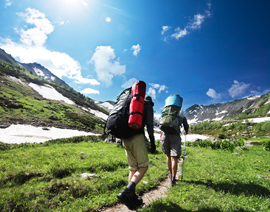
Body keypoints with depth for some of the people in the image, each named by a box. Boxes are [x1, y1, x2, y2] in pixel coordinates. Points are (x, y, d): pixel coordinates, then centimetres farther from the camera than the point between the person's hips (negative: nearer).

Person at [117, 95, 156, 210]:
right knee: (143, 167, 0)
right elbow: (149, 124, -2)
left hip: (126, 138, 7)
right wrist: (152, 142, -1)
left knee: (133, 168, 12)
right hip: (138, 137, -7)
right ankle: (126, 192, -16)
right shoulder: (148, 106, 11)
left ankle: (132, 198, 11)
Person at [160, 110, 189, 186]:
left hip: (165, 134, 2)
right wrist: (186, 131, 53)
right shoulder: (182, 116, 23)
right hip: (175, 135, -2)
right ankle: (173, 179, -4)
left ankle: (171, 174, 29)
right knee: (174, 158, -1)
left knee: (168, 156, 18)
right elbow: (186, 127, 32)